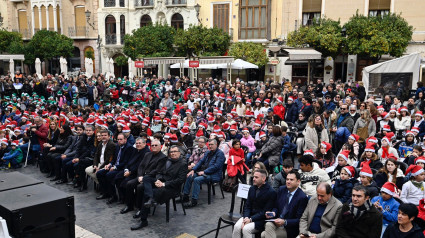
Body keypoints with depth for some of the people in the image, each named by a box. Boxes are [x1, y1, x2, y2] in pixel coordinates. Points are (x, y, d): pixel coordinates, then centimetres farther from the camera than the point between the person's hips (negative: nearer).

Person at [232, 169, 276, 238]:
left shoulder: (271, 192, -11)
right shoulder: (252, 188, 9)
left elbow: (265, 212, -13)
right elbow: (247, 206, 8)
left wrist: (250, 219, -18)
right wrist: (246, 217, -11)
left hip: (261, 219, -5)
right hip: (249, 216, 5)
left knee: (246, 229, -28)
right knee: (237, 227, -21)